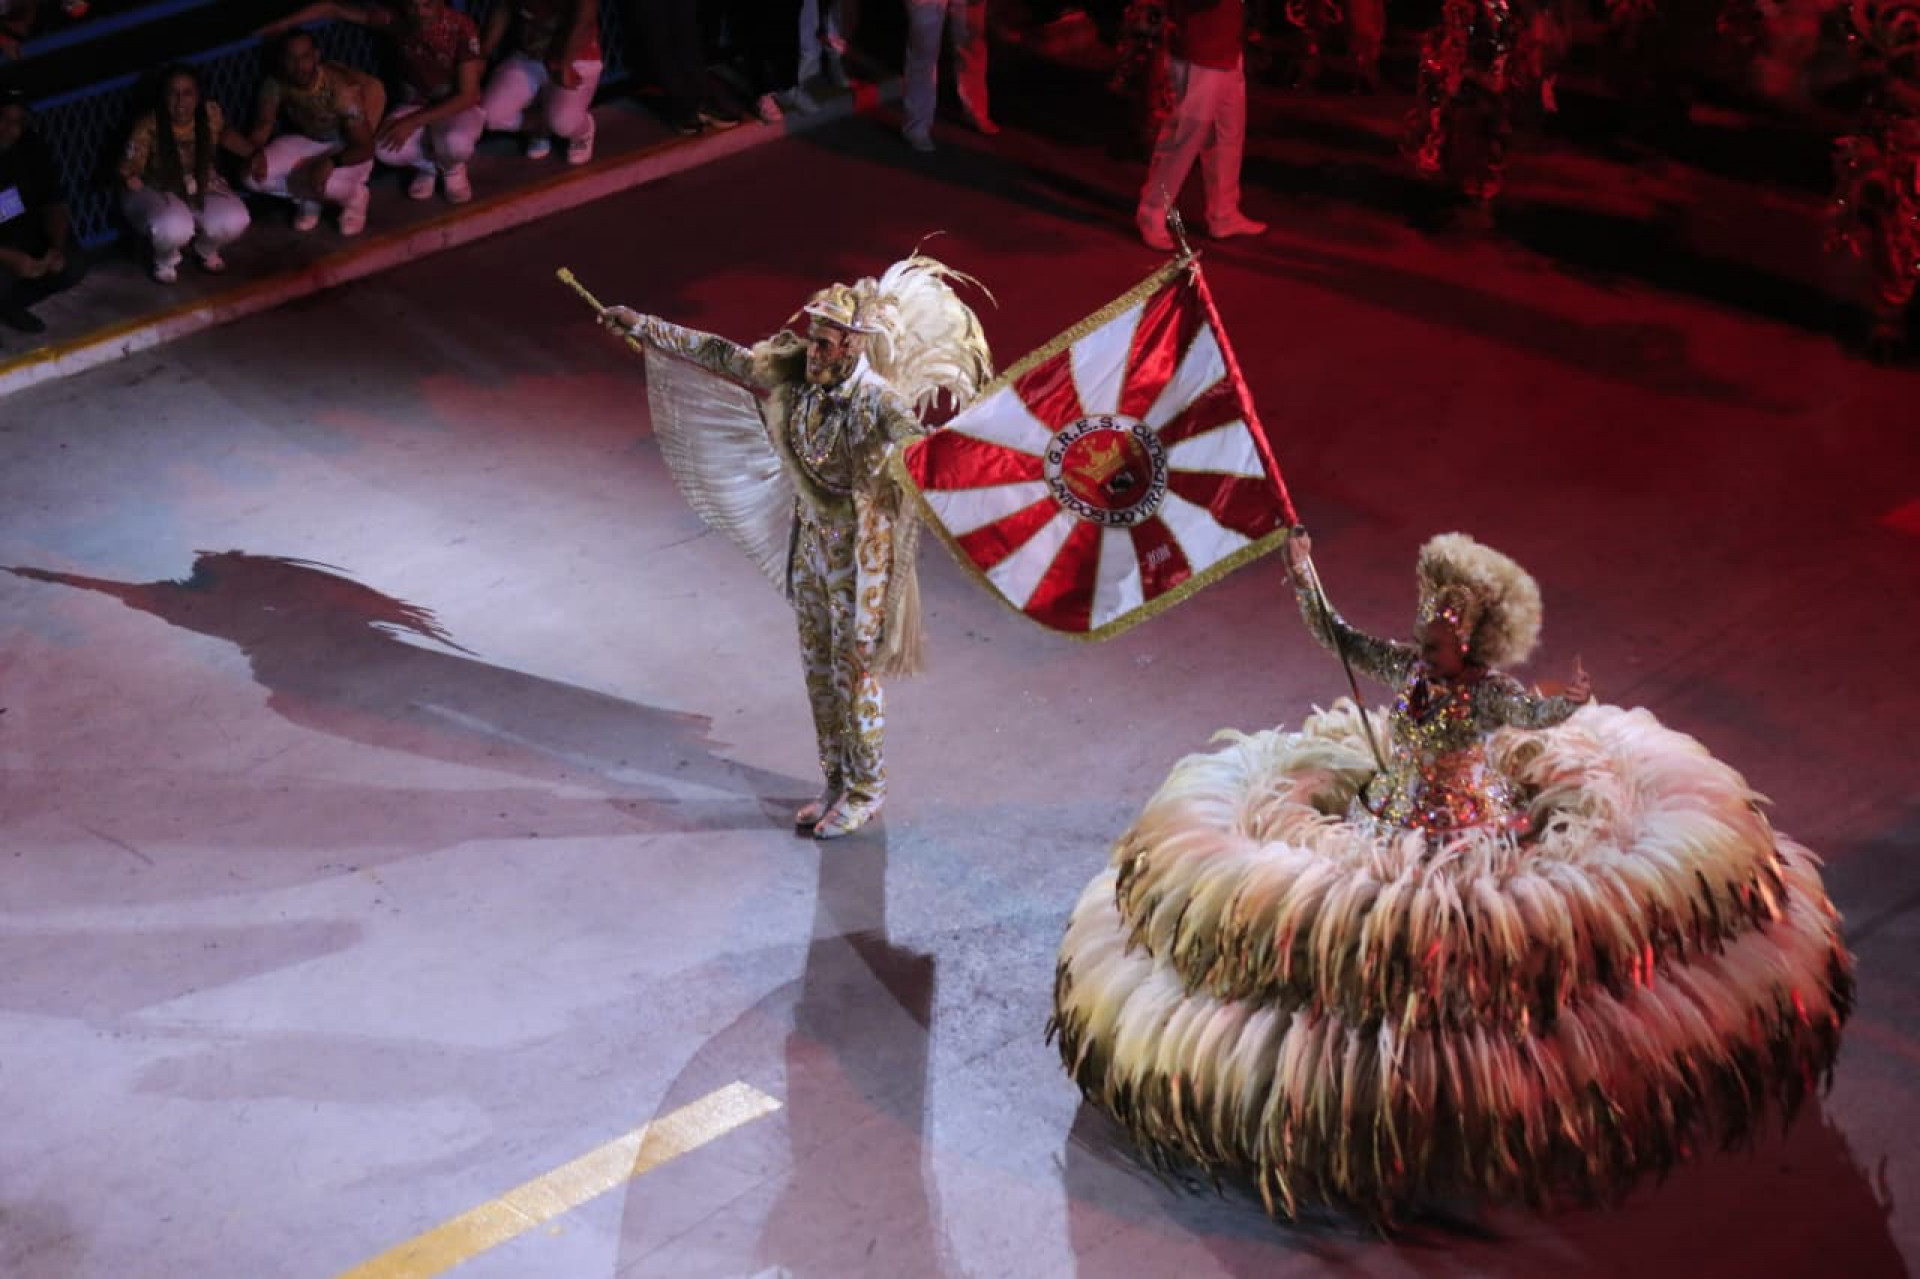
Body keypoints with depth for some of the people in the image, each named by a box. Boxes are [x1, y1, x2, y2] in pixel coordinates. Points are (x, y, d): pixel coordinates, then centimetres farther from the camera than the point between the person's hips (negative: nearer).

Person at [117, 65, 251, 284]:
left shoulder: (211, 113, -16)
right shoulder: (148, 127, -27)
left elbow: (224, 134, 8)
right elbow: (128, 169, -23)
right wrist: (130, 178, -48)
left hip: (202, 187, 4)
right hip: (157, 191, -4)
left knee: (234, 222, -24)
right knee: (173, 228, -36)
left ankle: (206, 249, 15)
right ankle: (166, 259, 4)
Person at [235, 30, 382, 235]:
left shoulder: (340, 89, -31)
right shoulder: (276, 84, -20)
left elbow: (365, 147, -28)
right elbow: (263, 124, -6)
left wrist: (331, 162, -46)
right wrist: (256, 153, -29)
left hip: (346, 149, -4)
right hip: (305, 141, 4)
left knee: (316, 181, -36)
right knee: (251, 175, -19)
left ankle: (351, 195, -2)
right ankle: (309, 198, 5)